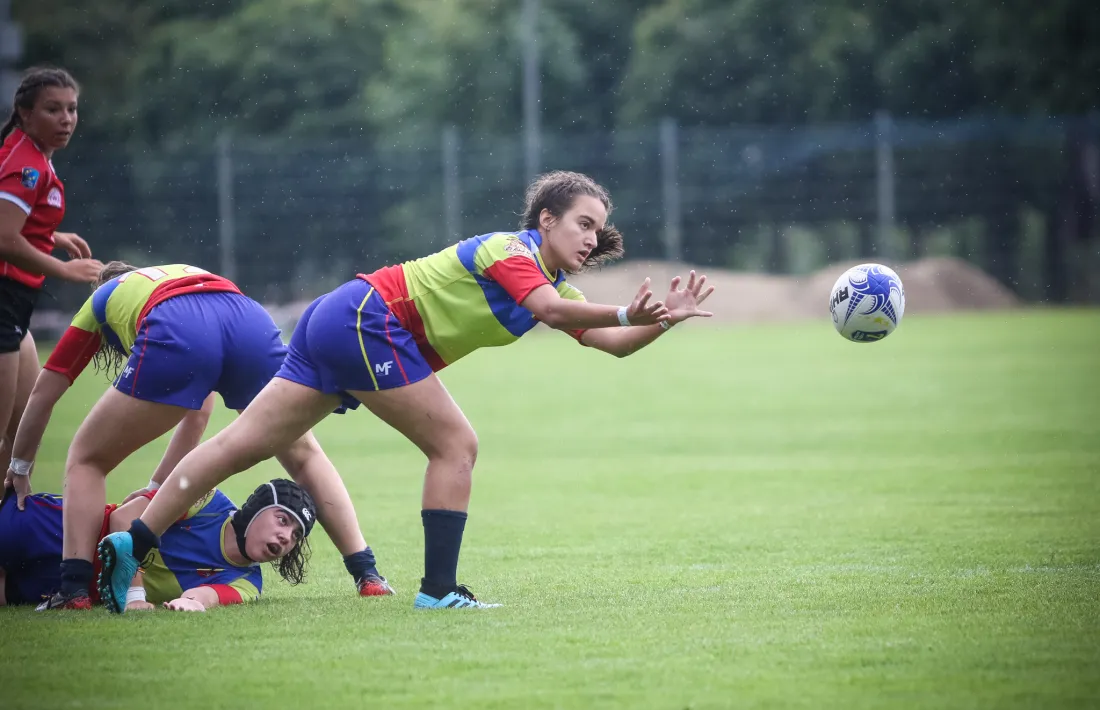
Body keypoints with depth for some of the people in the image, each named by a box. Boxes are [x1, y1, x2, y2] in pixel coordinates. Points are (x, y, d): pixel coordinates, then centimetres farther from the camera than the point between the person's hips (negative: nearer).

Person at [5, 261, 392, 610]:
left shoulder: (103, 299, 39)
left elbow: (42, 394, 37)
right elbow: (197, 412, 46)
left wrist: (19, 467, 51)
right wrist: (157, 488, 51)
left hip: (175, 335, -3)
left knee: (86, 461, 16)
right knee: (304, 456, 27)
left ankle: (74, 590, 1)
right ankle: (367, 575, 16)